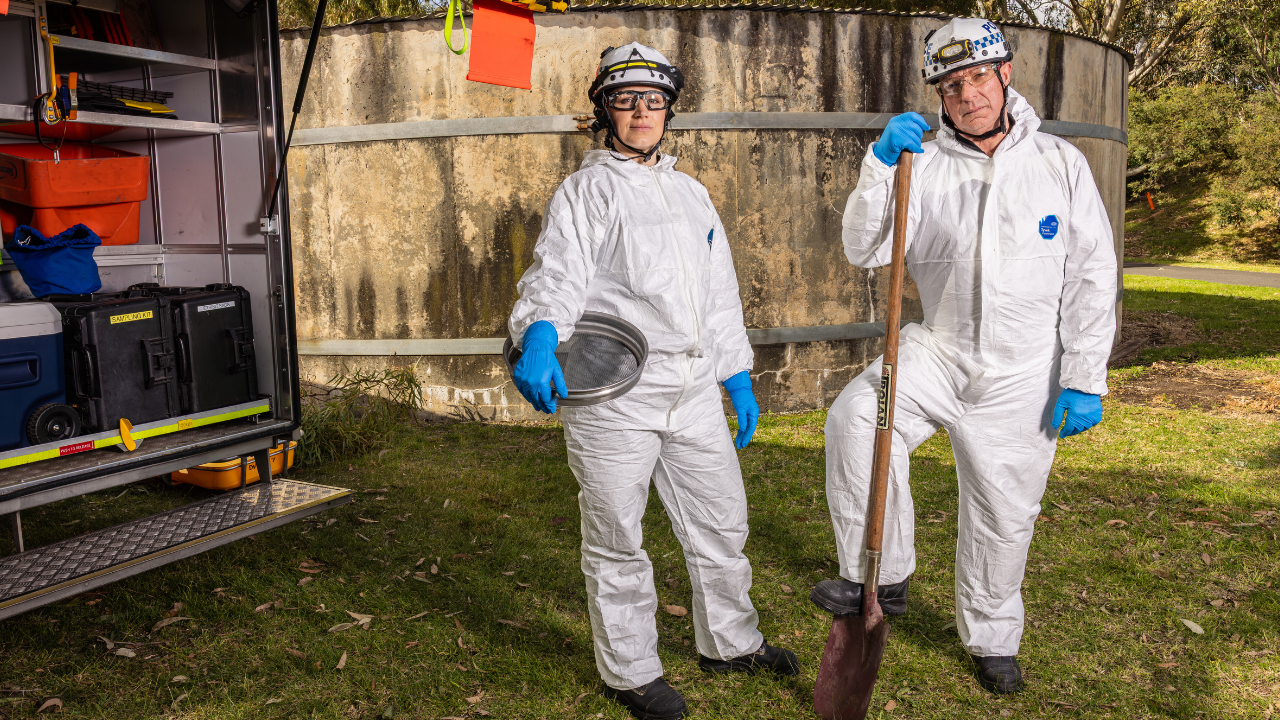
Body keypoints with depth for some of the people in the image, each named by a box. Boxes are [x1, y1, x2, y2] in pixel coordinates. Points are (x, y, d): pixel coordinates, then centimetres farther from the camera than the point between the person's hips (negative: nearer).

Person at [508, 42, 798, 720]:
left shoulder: (692, 193, 18)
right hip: (611, 394, -6)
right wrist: (540, 337, -36)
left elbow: (720, 292, 22)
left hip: (694, 391, 6)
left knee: (722, 521, 16)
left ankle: (729, 641, 38)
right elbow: (557, 273, -16)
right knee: (617, 540, 6)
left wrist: (738, 376, 19)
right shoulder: (586, 191, -1)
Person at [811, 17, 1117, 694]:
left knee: (1003, 517, 10)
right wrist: (880, 165, -24)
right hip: (937, 352, 0)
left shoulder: (1060, 162, -1)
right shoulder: (924, 166, -2)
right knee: (855, 417, -28)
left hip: (1024, 374, 0)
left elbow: (1092, 276, -1)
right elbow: (866, 251, -12)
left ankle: (992, 638, 35)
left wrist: (1084, 381, -6)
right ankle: (880, 578, -11)